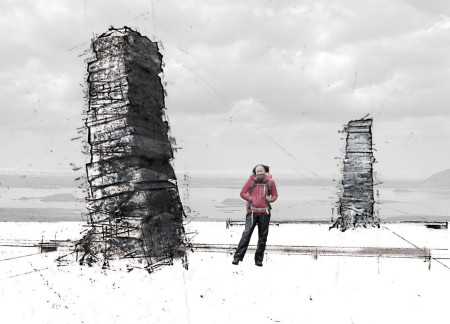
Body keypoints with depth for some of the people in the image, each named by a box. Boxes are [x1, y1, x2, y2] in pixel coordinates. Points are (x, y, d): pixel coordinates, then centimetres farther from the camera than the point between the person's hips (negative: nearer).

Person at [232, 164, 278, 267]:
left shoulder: (270, 182, 5)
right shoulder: (251, 181, 2)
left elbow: (275, 195, 17)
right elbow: (242, 193, 9)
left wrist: (270, 199, -5)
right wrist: (250, 198, -7)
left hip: (264, 212, 2)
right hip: (252, 212, -2)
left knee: (262, 237, 6)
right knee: (246, 233, -13)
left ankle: (259, 259, 16)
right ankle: (237, 257, -11)